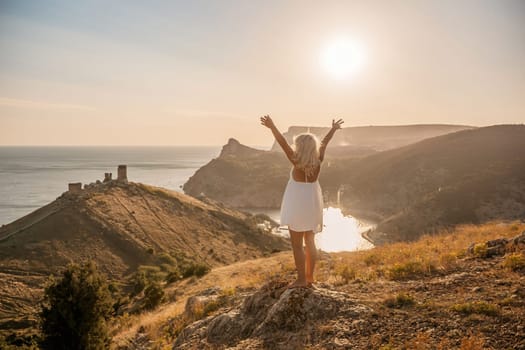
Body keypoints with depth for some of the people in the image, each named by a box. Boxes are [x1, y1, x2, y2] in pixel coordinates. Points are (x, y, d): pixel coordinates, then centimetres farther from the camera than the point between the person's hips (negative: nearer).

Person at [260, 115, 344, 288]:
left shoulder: (298, 162, -17)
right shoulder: (318, 161, -3)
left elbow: (283, 143, -21)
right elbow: (324, 143, 12)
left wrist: (272, 127, -22)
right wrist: (333, 129, 26)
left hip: (298, 204, -7)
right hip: (313, 203, 7)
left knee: (296, 244, 1)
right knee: (310, 242, 15)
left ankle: (301, 279, 4)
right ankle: (309, 278, 23)